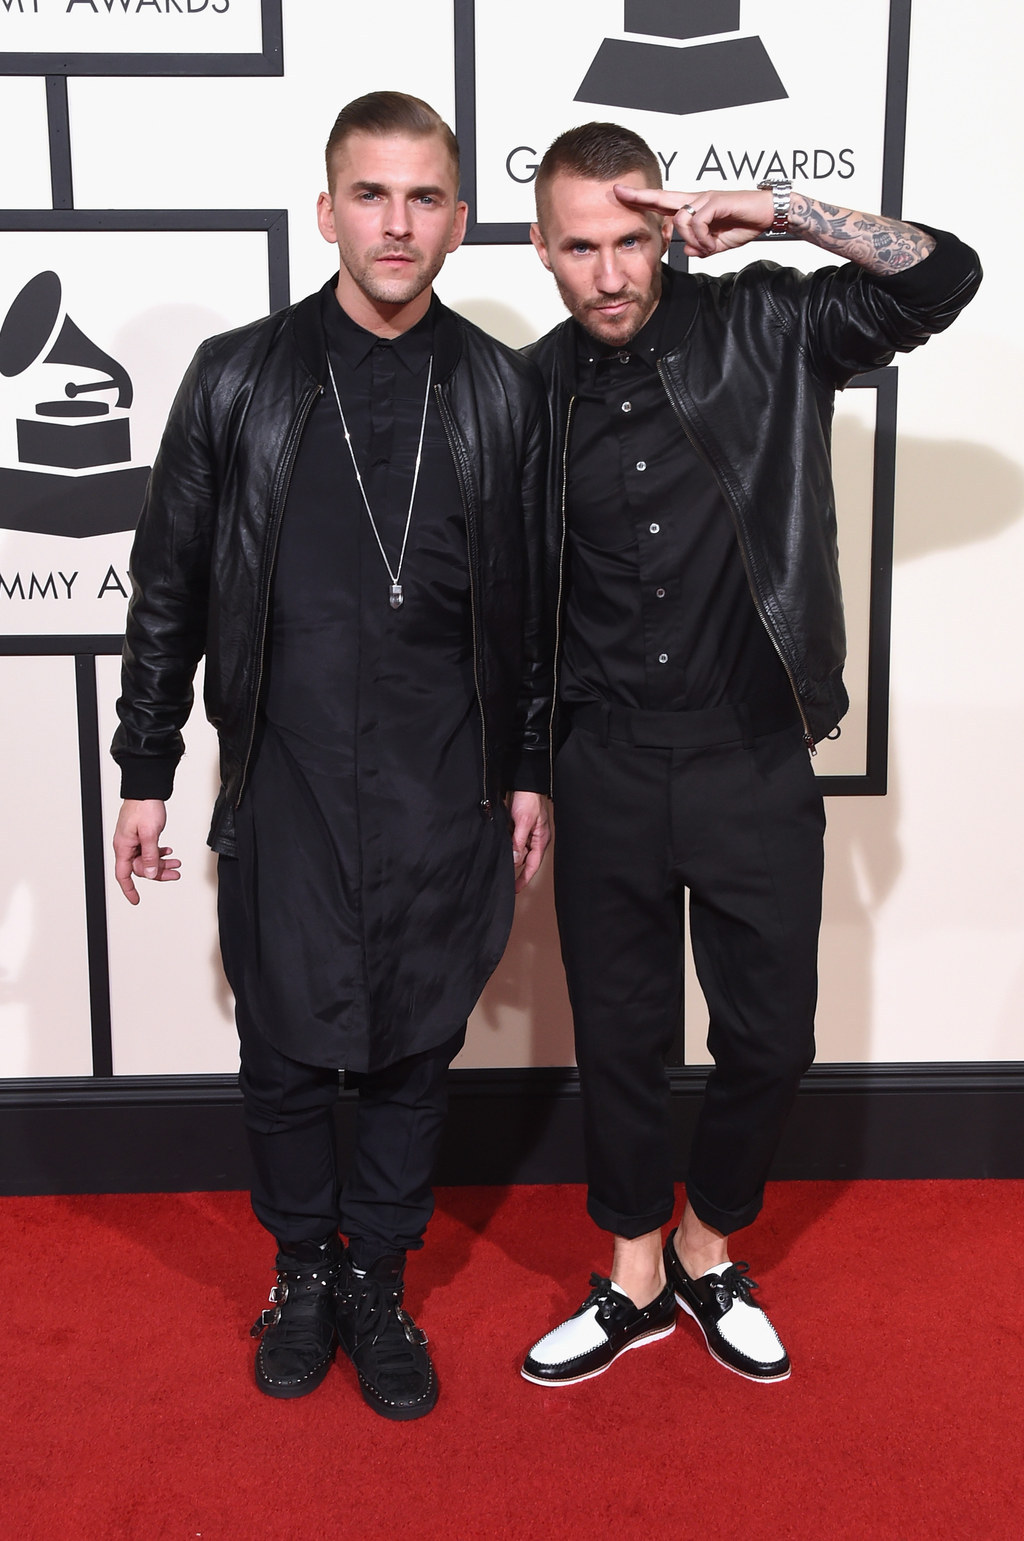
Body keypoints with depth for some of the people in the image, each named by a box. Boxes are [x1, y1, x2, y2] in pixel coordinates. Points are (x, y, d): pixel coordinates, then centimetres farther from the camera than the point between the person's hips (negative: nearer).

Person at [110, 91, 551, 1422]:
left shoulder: (506, 393, 2)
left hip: (443, 797, 1)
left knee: (417, 1051, 11)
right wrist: (145, 775, 3)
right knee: (286, 1049, 10)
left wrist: (530, 775, 7)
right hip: (287, 787, 0)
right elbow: (169, 589, 4)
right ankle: (303, 1272, 35)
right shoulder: (237, 380, 0)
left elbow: (534, 605, 7)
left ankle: (378, 1280, 33)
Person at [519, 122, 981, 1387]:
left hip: (756, 761, -1)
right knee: (619, 1035, 12)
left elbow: (943, 277, -9)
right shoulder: (532, 393, 2)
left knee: (770, 1038, 8)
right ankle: (635, 1280, 34)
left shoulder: (760, 329, -2)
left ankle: (707, 1250, 35)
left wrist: (781, 214, -16)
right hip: (606, 769, 1)